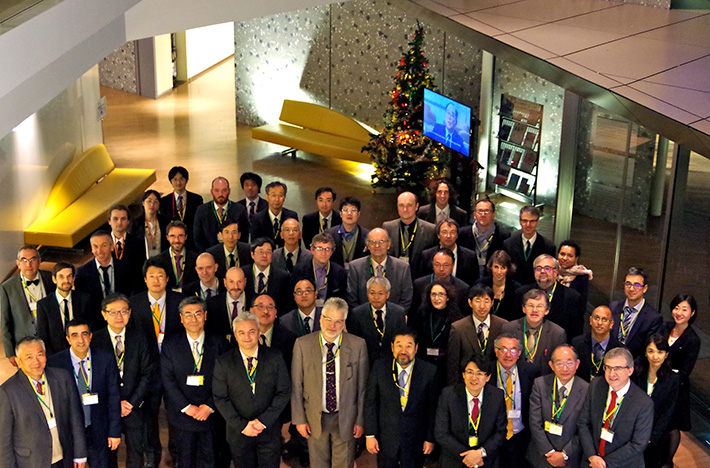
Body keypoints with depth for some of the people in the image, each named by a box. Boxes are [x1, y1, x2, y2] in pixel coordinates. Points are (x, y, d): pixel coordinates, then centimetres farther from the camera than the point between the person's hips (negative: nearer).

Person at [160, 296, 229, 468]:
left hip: (211, 414, 0)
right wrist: (186, 407, -12)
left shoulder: (219, 343, 0)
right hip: (182, 415, 0)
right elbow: (168, 379, -5)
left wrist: (210, 406, -12)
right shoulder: (170, 344, 0)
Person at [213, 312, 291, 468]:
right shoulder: (224, 363, -4)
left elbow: (284, 392, -4)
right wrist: (241, 425, -13)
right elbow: (220, 399, -5)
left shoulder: (275, 358, -3)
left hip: (269, 430, 0)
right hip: (238, 432, 0)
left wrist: (264, 421, -12)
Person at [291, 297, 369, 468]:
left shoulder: (358, 345, -7)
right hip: (315, 418, 0)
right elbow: (296, 385, -2)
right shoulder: (303, 344, -7)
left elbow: (362, 386, -1)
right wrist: (299, 419, -3)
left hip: (345, 419, 0)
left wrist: (360, 420, 0)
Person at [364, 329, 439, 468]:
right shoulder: (380, 367, -7)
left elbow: (432, 408, -3)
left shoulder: (429, 371, -9)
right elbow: (370, 402, -3)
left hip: (415, 441, 0)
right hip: (386, 439, 1)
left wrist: (430, 438, -1)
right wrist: (370, 435, -5)